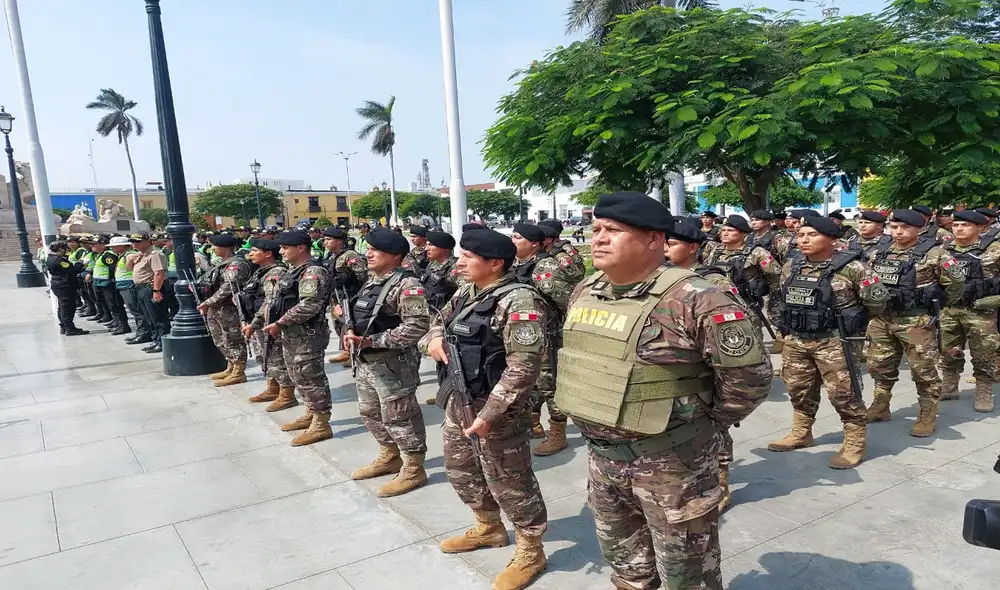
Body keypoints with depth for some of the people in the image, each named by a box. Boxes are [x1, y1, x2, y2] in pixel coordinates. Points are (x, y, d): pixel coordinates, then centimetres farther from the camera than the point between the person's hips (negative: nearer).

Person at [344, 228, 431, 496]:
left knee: (399, 417, 1)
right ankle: (389, 457, 39)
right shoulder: (371, 281, 11)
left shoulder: (406, 284, -18)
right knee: (371, 413, 20)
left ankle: (413, 469, 16)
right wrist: (353, 332, 1)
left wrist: (373, 340, -24)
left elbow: (418, 325, -26)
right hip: (366, 362, 10)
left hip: (393, 364, -10)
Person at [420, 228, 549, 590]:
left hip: (496, 409, -9)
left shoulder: (518, 301, -21)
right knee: (460, 468, 22)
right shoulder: (466, 293, 7)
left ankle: (530, 551, 27)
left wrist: (488, 414, -26)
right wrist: (434, 340, -2)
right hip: (458, 400, 9)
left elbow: (523, 366, -25)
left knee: (508, 480, 5)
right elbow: (439, 321, 23)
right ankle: (489, 528, 45)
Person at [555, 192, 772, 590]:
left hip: (671, 462, -6)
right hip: (601, 456, 7)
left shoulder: (694, 301, -23)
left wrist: (702, 427, -9)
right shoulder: (584, 292, 1)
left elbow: (750, 374, -19)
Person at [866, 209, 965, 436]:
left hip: (916, 322, -5)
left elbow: (956, 283, -5)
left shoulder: (933, 254, -9)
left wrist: (935, 304, 1)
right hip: (880, 319, 5)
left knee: (924, 371, 4)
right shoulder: (878, 254, 7)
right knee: (879, 366, 13)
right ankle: (880, 407, 29)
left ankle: (928, 416, 16)